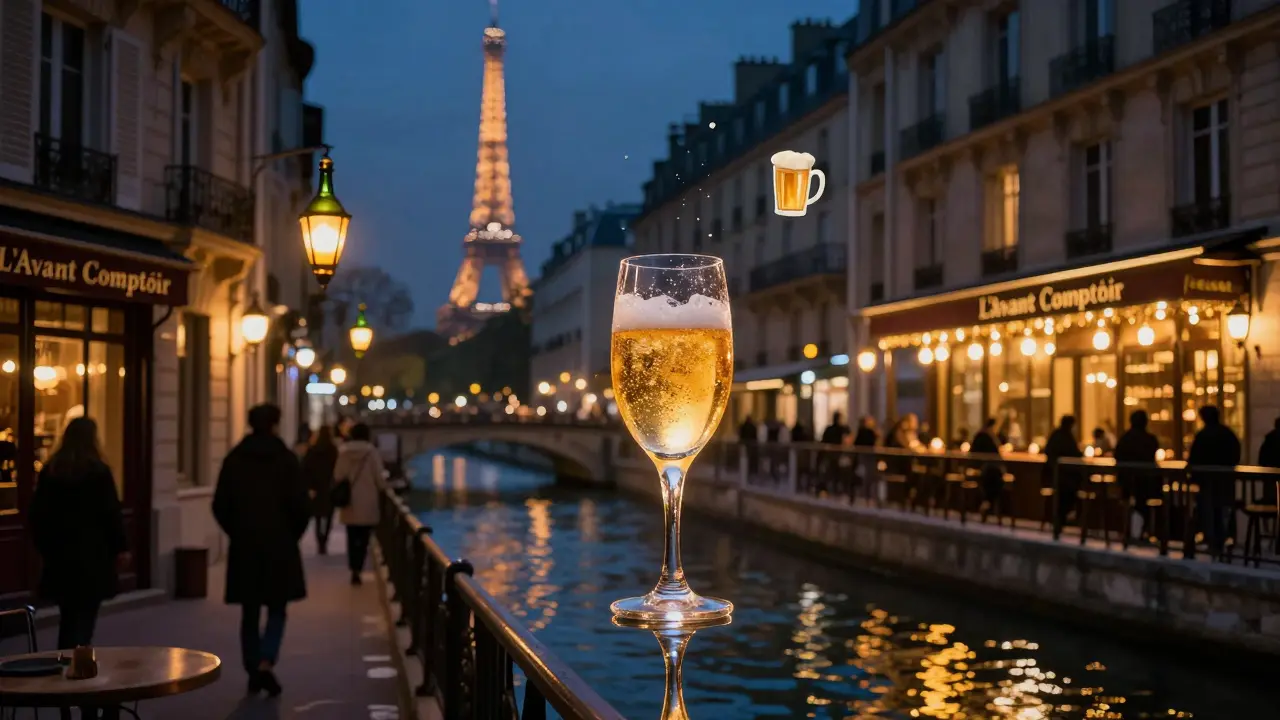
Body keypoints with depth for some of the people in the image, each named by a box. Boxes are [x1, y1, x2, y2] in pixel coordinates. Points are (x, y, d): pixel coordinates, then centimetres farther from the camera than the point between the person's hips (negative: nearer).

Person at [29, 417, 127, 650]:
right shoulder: (98, 471, -9)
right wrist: (120, 547, 1)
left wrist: (44, 548, 19)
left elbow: (38, 513, 9)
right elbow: (112, 512, -8)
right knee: (84, 617, -1)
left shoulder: (49, 471, 5)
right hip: (92, 553, -5)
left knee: (68, 616, 15)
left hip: (60, 553, 5)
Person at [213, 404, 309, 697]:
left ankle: (253, 672, 14)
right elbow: (301, 505, -9)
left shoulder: (234, 459, 1)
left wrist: (237, 532, 15)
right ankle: (265, 663, -11)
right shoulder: (286, 458, -7)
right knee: (276, 609, 7)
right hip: (279, 544, -2)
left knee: (250, 612, 11)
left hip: (243, 546, 2)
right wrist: (293, 534, 7)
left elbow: (220, 505, 1)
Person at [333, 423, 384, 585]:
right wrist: (379, 493, 12)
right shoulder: (372, 452, -9)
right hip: (367, 501, -3)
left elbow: (337, 476, 1)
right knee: (363, 538, 2)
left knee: (352, 537, 14)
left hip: (349, 500, 3)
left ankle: (354, 569, 17)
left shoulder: (344, 452, -2)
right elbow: (378, 477, -6)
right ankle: (357, 570, -8)